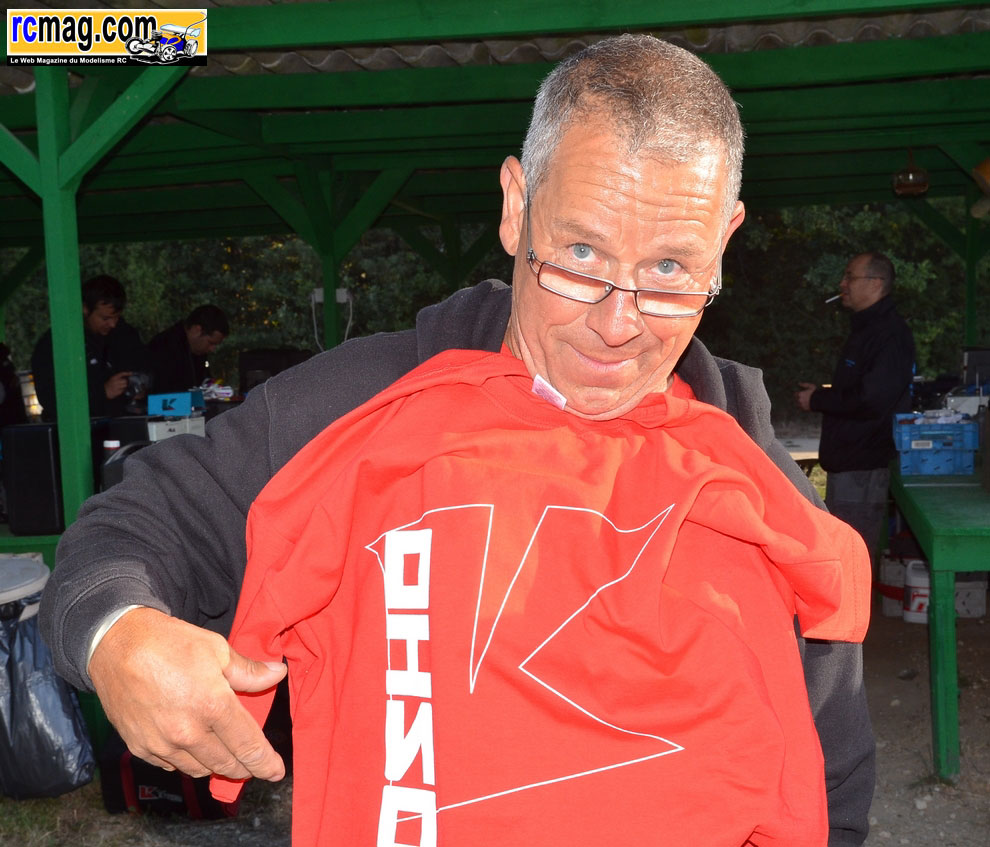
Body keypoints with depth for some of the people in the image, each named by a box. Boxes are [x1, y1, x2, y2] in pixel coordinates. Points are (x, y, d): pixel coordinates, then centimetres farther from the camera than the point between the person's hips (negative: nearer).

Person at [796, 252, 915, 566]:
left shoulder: (890, 335, -16)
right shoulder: (866, 328, 17)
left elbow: (871, 400, -25)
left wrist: (817, 400, -14)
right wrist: (822, 393, 11)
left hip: (863, 466, -11)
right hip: (847, 459, 11)